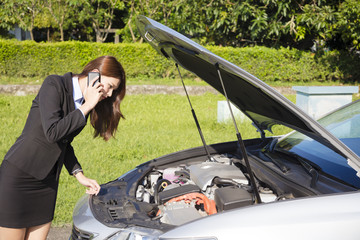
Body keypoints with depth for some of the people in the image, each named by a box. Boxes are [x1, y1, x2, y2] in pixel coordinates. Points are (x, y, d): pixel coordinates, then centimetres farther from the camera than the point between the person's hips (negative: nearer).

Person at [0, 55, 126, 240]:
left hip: (47, 181, 8)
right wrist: (86, 107, -19)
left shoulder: (85, 102, 8)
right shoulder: (54, 85, -14)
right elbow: (52, 133, -25)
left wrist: (80, 175, 6)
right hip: (19, 175, -7)